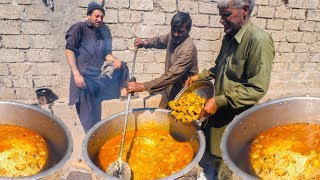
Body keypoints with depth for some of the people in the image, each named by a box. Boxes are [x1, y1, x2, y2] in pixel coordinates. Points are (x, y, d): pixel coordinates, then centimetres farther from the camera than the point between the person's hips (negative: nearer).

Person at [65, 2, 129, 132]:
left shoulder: (104, 32, 10)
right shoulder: (79, 28, -6)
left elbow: (106, 54, 13)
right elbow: (69, 50, -12)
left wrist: (115, 60, -9)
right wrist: (76, 73, -20)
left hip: (100, 75, 6)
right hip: (84, 77, -5)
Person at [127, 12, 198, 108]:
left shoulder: (188, 49, -28)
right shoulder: (172, 36, -3)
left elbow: (171, 75, -34)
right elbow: (160, 40, 20)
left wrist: (144, 86, -38)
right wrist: (145, 43, -1)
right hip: (171, 87, 7)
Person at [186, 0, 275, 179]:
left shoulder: (258, 40, -22)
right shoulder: (229, 37, 5)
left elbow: (257, 89, -24)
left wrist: (218, 101, -24)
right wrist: (200, 76, 12)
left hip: (236, 116, -7)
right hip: (219, 111, 7)